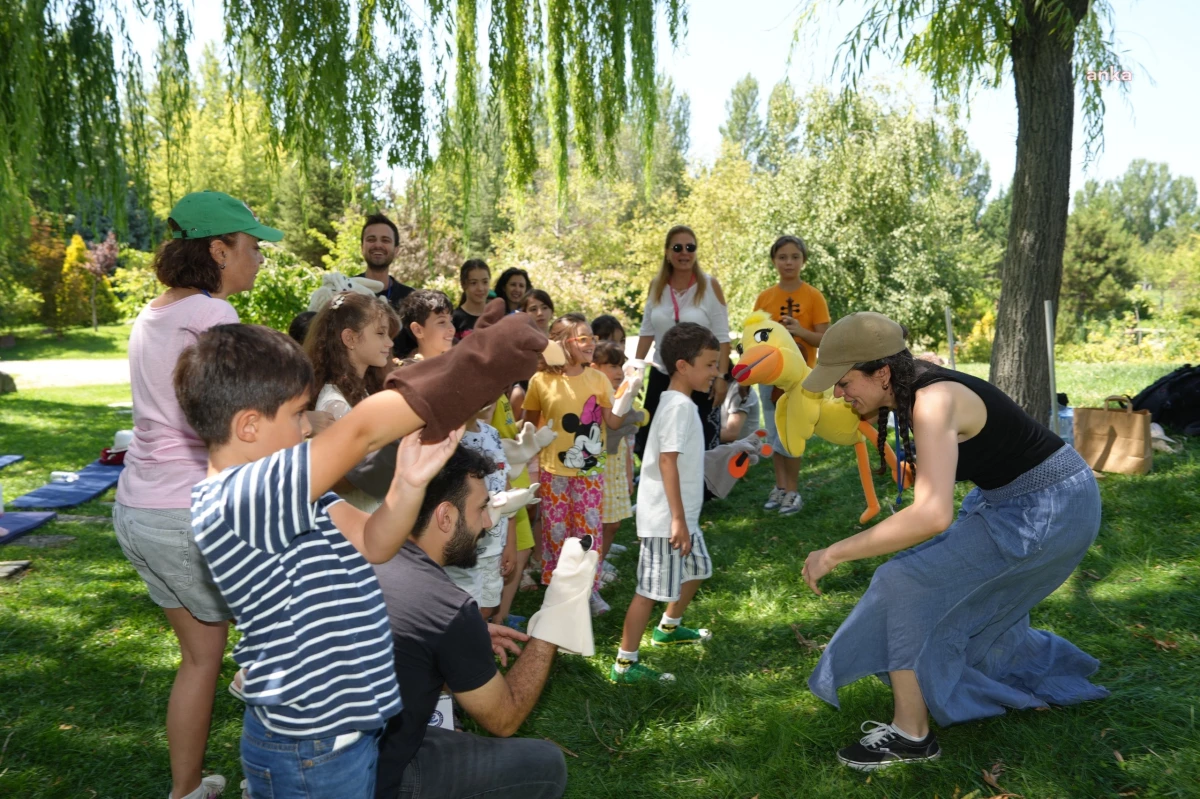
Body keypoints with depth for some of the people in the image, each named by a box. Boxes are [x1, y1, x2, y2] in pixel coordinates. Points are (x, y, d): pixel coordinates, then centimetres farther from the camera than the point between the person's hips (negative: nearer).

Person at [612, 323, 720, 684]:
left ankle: (669, 627, 46)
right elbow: (667, 461, -24)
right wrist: (678, 519, -25)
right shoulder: (679, 406, -19)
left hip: (682, 515, 11)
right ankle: (624, 664, 5)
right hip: (666, 519, -11)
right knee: (651, 589, -4)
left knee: (696, 569, 26)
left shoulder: (681, 403, 12)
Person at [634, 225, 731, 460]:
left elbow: (722, 336, -8)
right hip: (661, 377, 4)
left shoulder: (710, 285, -8)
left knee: (700, 446, 4)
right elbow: (647, 331, 9)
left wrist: (722, 377, -13)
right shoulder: (657, 285, 2)